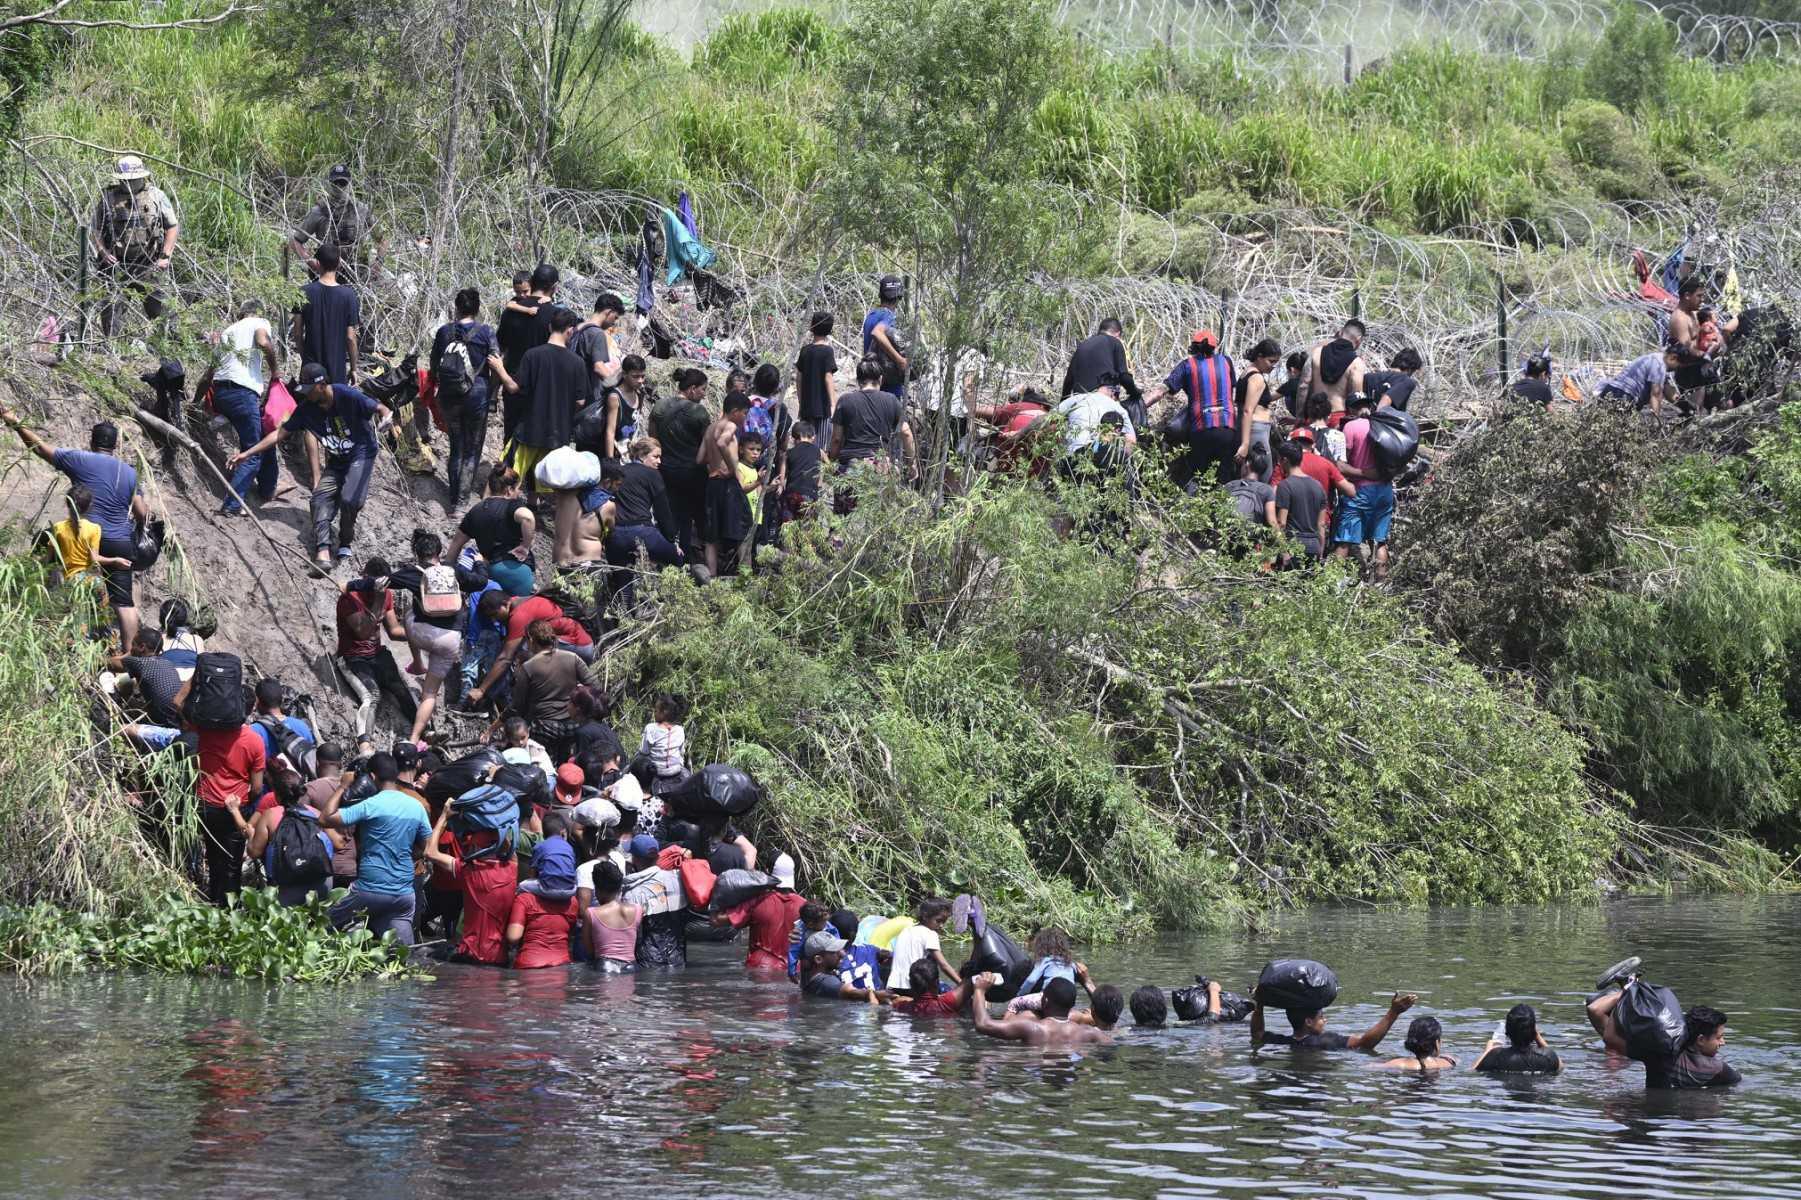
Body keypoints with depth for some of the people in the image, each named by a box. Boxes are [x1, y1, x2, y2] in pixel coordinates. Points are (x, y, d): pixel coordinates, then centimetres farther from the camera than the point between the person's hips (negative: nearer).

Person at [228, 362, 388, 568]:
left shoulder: (348, 396, -20)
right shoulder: (307, 408, -5)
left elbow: (381, 409, -19)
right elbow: (280, 434, 1)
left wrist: (384, 418, -45)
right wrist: (247, 454, -2)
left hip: (360, 456, -5)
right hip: (335, 463, 5)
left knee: (350, 499, -25)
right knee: (321, 499, -17)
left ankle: (345, 543, 0)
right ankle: (323, 551, -31)